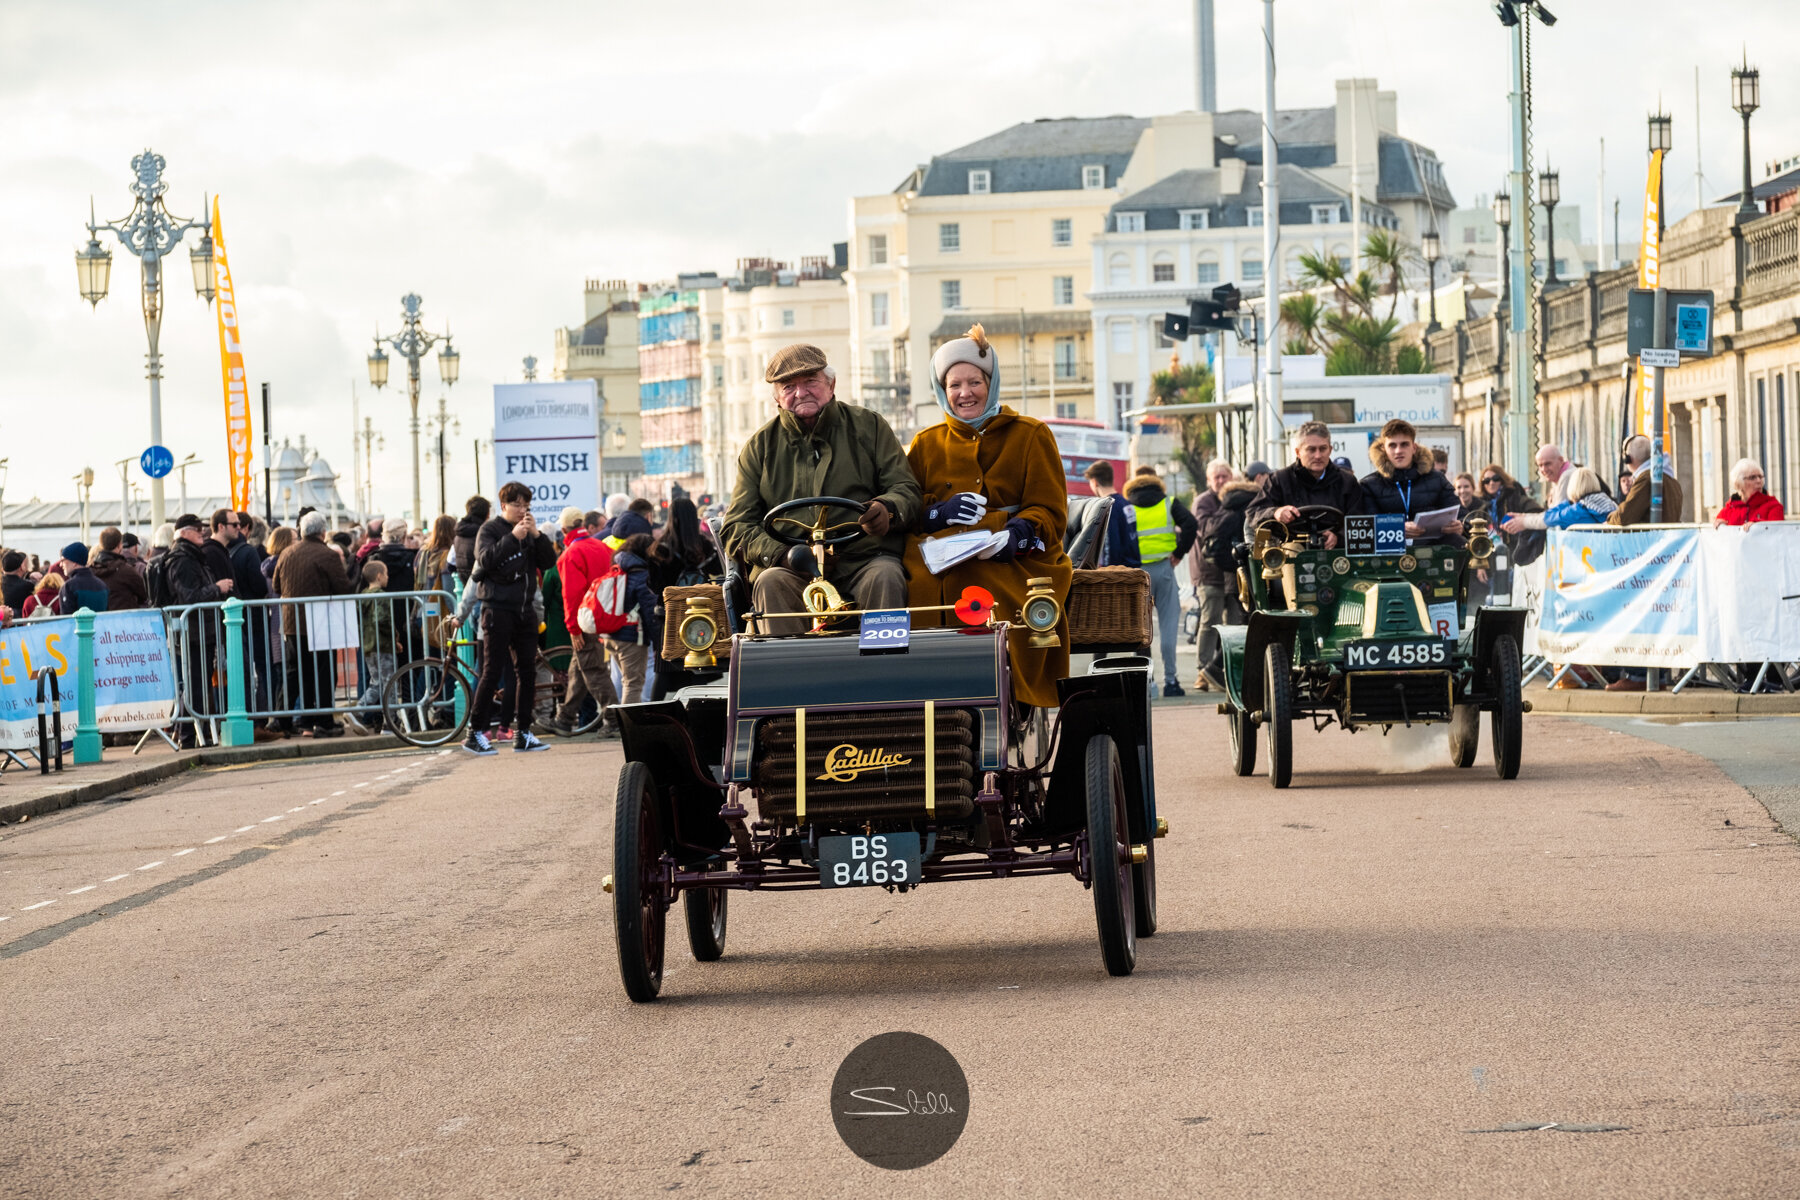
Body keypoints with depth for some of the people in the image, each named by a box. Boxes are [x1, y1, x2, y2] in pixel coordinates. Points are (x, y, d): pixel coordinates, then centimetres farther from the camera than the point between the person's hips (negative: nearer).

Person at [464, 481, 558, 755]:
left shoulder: (529, 531, 13)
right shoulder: (491, 529, -2)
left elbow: (548, 562, 4)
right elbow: (485, 559, -19)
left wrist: (536, 535, -10)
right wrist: (513, 536, -24)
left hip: (524, 609, 6)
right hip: (497, 607, -6)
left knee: (527, 671, 5)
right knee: (492, 671, -8)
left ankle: (523, 733, 11)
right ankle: (475, 733, -4)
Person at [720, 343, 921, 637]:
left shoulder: (869, 426, 14)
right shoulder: (759, 447, 15)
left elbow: (906, 490, 9)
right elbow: (737, 529, 10)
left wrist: (888, 510, -18)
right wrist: (782, 555, -12)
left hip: (865, 559, 0)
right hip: (793, 569, 1)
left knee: (885, 577, -33)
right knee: (770, 583, -32)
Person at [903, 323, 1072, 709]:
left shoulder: (1031, 435, 16)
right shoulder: (926, 444, 24)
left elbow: (1050, 513, 6)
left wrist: (1017, 533, -16)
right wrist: (939, 511, -9)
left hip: (1014, 557, -2)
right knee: (920, 583, -34)